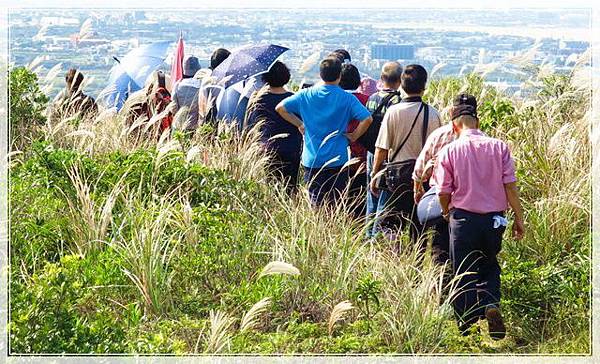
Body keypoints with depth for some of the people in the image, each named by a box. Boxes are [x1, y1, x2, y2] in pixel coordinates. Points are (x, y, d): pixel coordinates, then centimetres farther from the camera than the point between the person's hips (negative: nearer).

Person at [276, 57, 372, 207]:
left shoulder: (306, 95, 1)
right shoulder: (347, 98, -5)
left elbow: (280, 108, 4)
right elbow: (366, 119, -15)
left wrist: (300, 124, 10)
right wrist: (354, 136, 0)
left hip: (312, 160, 2)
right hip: (338, 160, -2)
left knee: (315, 206, 5)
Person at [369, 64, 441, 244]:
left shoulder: (393, 111, -9)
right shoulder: (432, 114, -3)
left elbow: (382, 148, -7)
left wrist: (374, 175, 4)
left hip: (397, 172, -3)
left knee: (385, 222, 2)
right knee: (418, 223, 11)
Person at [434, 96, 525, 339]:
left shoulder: (449, 151, -6)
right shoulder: (499, 147, -2)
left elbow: (444, 191, -4)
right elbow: (510, 186, -4)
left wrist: (447, 213, 16)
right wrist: (519, 218, 5)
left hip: (463, 219, -2)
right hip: (494, 219, 2)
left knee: (464, 274, 10)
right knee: (490, 266, 22)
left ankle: (467, 326, 13)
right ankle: (491, 303, -4)